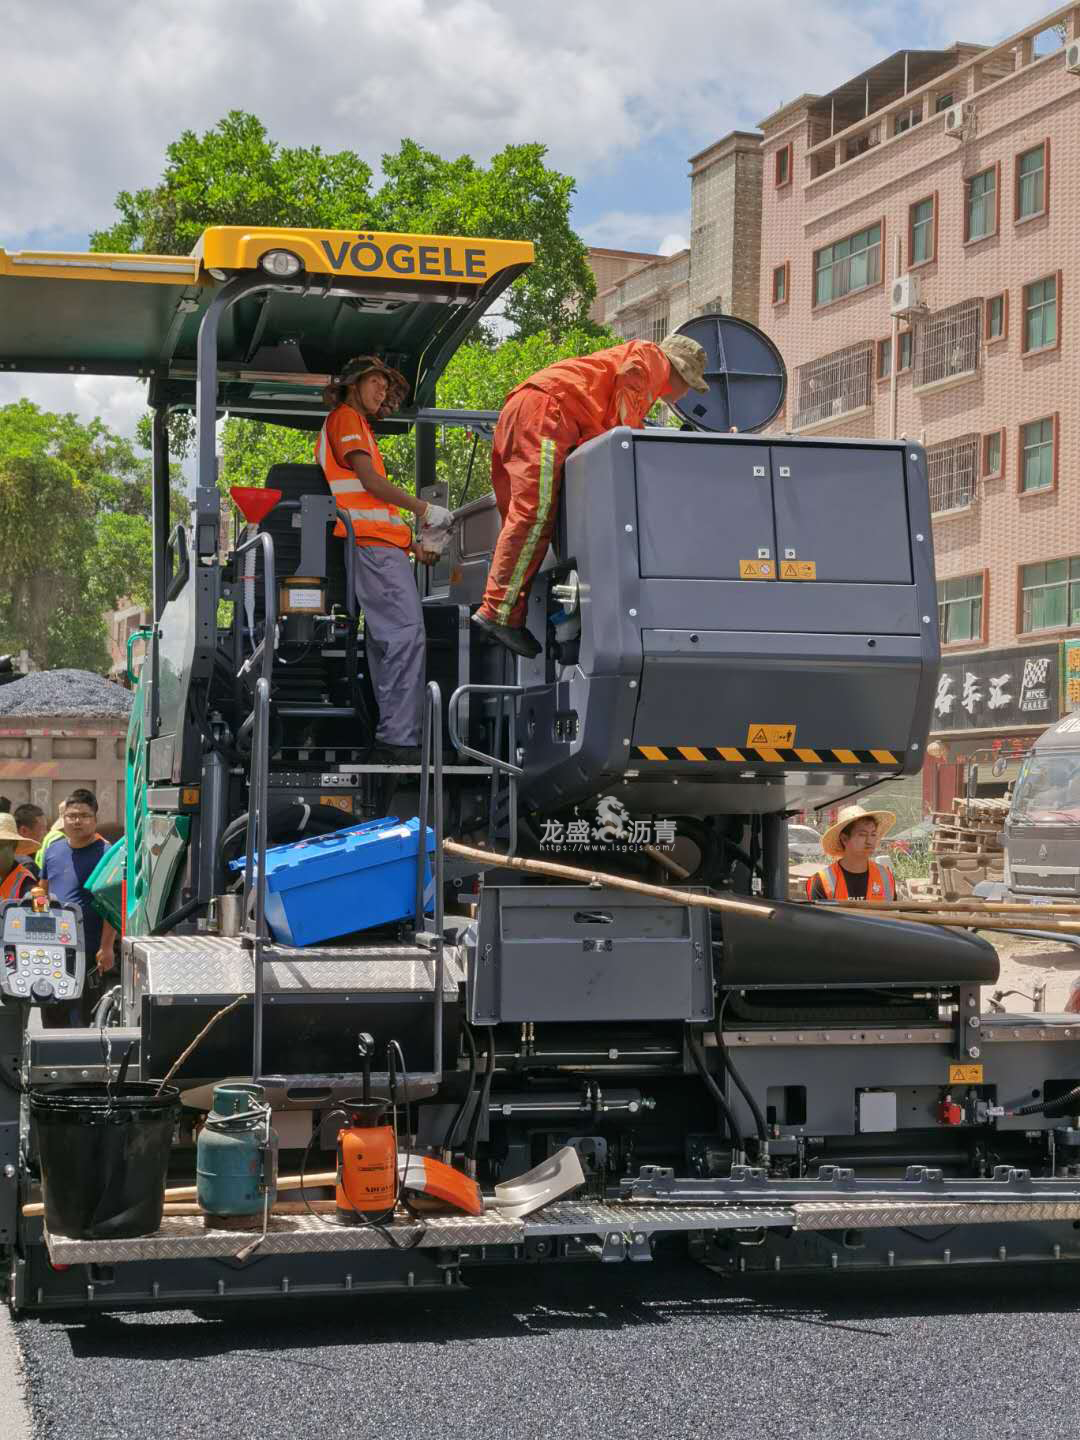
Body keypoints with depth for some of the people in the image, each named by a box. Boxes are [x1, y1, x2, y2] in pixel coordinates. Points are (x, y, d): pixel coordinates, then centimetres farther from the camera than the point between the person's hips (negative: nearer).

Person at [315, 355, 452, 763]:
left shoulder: (358, 425, 32)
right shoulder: (345, 418, 2)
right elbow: (369, 479, -9)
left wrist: (412, 541, 18)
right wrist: (423, 509, -4)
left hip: (378, 545, 10)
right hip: (372, 543, -10)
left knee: (386, 640, 5)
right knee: (407, 633, -18)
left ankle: (388, 740, 2)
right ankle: (400, 741, -24)